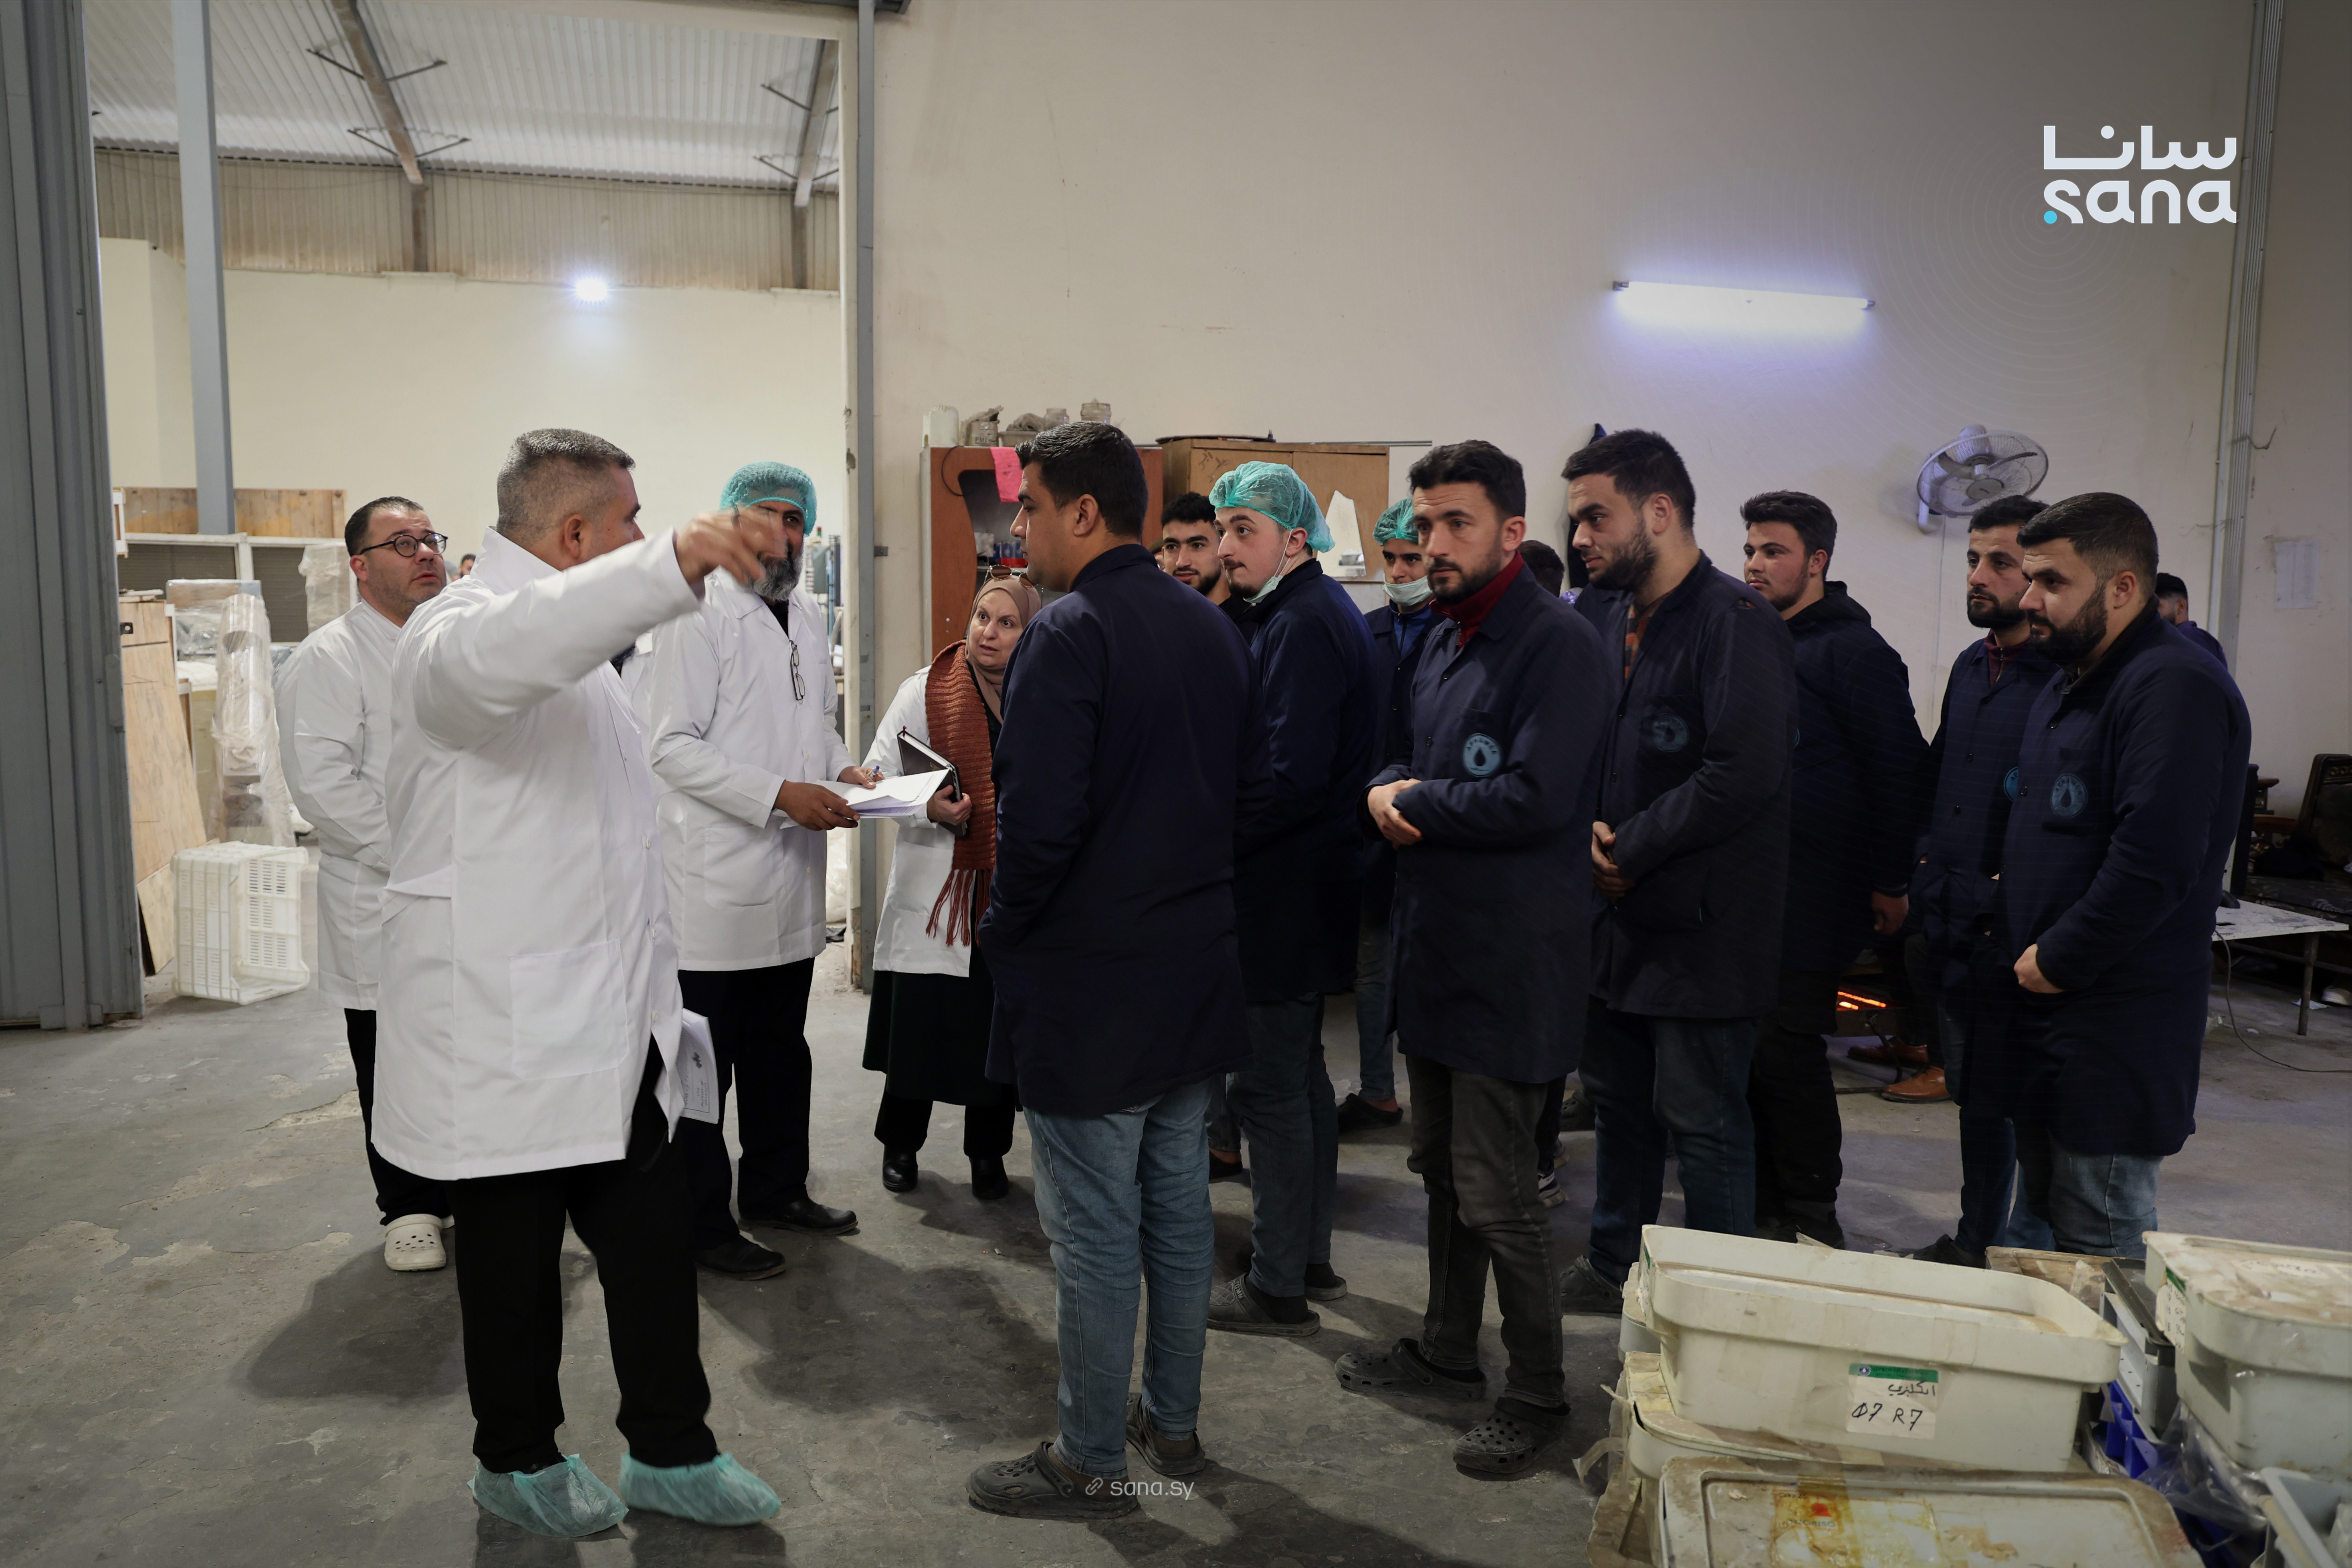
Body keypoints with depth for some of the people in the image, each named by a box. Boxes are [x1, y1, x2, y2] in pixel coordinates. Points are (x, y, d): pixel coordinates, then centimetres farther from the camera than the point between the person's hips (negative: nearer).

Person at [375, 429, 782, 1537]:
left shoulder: (577, 641, 18)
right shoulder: (459, 626, -14)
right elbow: (499, 655, -42)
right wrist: (676, 561, -55)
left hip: (615, 1029, 8)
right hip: (510, 1036, -8)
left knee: (653, 1245, 12)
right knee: (515, 1262, 9)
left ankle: (669, 1452, 26)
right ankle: (517, 1461, 29)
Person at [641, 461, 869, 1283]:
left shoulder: (808, 617, 14)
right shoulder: (698, 615, -11)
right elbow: (671, 746, -17)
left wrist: (844, 768, 5)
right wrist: (779, 794, -23)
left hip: (790, 882, 8)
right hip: (714, 883, -8)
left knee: (780, 1053, 19)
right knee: (703, 1065, 3)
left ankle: (776, 1188, 35)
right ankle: (703, 1224, 16)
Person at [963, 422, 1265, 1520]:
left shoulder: (1067, 636, -17)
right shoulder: (1213, 629, 7)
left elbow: (1039, 820, -23)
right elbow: (1250, 791, 12)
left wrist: (1002, 928, -6)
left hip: (1086, 991, -8)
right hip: (1197, 977, 8)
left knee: (1094, 1239, 5)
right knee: (1178, 1214, 18)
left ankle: (1089, 1464, 19)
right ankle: (1173, 1422, 34)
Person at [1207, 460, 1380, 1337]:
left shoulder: (1302, 625, -18)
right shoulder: (1306, 612, 14)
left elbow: (1294, 773, -25)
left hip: (1283, 892, -11)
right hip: (1308, 882, 11)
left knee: (1269, 1086, -1)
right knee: (1299, 1075, 18)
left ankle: (1278, 1288, 10)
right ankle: (1309, 1257, 31)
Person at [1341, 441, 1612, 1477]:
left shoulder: (1558, 645, -17)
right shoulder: (1443, 641, 13)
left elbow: (1535, 797, -26)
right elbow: (1407, 758, 20)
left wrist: (1417, 801, -13)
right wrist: (1389, 790, -4)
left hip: (1512, 963, -9)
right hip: (1437, 947, 9)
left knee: (1496, 1197, 0)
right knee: (1442, 1167, 20)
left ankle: (1538, 1395, 19)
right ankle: (1449, 1351, 37)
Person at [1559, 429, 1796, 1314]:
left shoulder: (1736, 623, -15)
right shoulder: (1597, 615, 9)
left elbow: (1745, 776, -23)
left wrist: (1629, 848, -16)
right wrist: (1584, 826, -6)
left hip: (1702, 927, -8)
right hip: (1613, 910, 8)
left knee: (1702, 1122, 3)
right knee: (1617, 1101, 20)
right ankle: (1614, 1265, 37)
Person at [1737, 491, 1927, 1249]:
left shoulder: (1855, 652, -9)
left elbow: (1898, 771, -11)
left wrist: (1891, 883, -11)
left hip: (1814, 897, -7)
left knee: (1786, 1050, -4)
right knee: (1750, 1050, 11)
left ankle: (1812, 1221, 11)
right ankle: (1765, 1208, 23)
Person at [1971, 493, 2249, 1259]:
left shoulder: (2175, 687, -17)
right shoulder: (2071, 679, 16)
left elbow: (2155, 859, -25)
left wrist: (2060, 959, -17)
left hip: (2113, 1025, -10)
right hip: (2038, 996, 10)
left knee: (2099, 1244, -1)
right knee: (2044, 1218, 18)